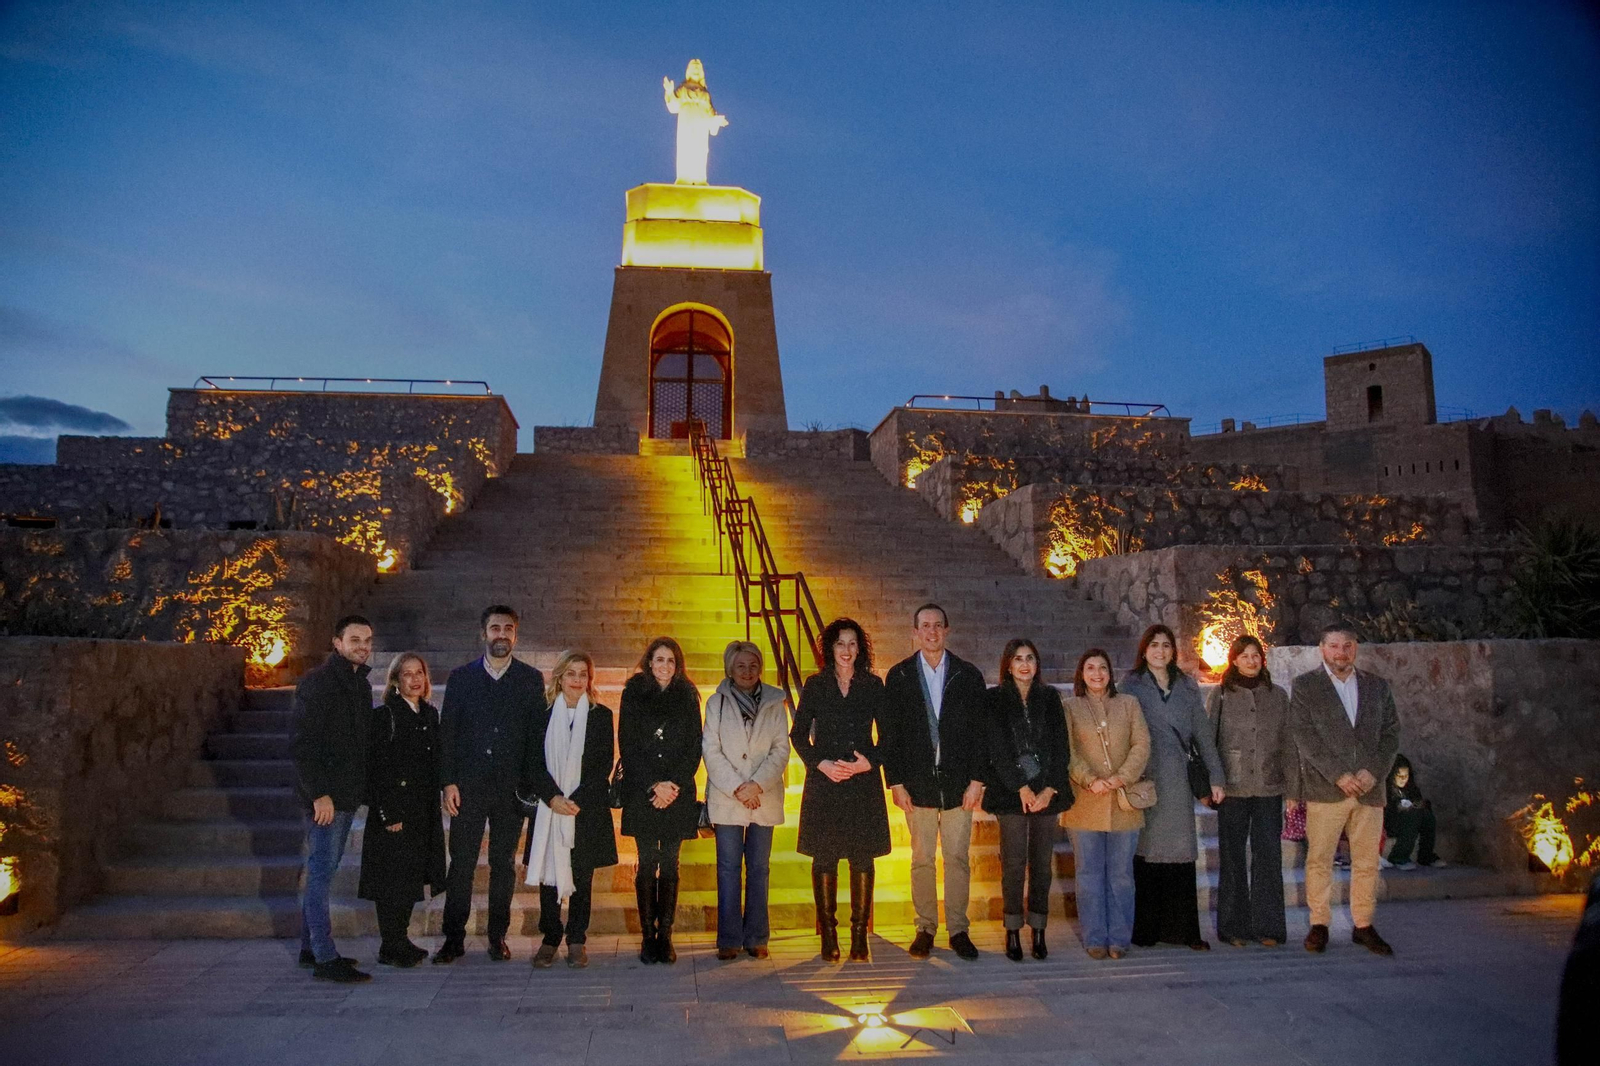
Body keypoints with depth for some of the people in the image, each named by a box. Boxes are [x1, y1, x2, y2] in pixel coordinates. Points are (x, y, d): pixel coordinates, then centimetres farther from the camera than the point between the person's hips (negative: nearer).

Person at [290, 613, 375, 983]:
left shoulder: (360, 684, 14)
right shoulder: (317, 683, -12)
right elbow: (302, 744, -17)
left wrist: (361, 789, 15)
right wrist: (319, 794, -20)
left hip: (347, 795, 9)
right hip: (325, 796, -9)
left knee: (322, 872, 15)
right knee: (322, 873, -4)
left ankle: (310, 948, 24)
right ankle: (325, 959, 0)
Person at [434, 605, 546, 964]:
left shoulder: (531, 679, 5)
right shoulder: (461, 677, 6)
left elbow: (539, 733, 3)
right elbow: (447, 731, 4)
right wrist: (448, 782, -4)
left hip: (511, 787, 0)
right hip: (468, 786, 0)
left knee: (504, 864, 7)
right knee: (461, 863, 2)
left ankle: (498, 937, 17)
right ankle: (454, 938, 12)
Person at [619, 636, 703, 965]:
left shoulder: (687, 697, 8)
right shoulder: (634, 694, 5)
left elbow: (694, 748, 5)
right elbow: (628, 746, 0)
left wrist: (673, 784, -7)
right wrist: (654, 786, -8)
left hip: (678, 792, 1)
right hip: (641, 794, -1)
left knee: (670, 864, 2)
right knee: (647, 863, -1)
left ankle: (665, 937, 7)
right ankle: (647, 937, 6)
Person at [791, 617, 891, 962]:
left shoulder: (873, 686, 7)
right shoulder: (815, 685, 6)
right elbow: (798, 734, 6)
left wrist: (870, 762, -7)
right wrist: (821, 763, -8)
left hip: (863, 782, 0)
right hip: (824, 782, 0)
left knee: (863, 860, -1)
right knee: (824, 859, 0)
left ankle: (860, 937, 9)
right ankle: (828, 936, 9)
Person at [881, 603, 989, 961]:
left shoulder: (968, 675, 5)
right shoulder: (898, 676, 4)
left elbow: (979, 731, 4)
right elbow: (890, 733, 3)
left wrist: (977, 780, -3)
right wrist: (895, 782, -3)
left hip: (959, 783, 0)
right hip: (917, 783, 0)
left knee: (957, 858, 3)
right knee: (922, 859, 5)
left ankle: (958, 930, 14)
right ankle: (925, 928, 17)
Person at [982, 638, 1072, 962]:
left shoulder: (1050, 697, 11)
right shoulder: (995, 699, 4)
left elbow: (1061, 746, 5)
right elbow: (997, 748, -4)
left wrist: (1050, 789, -6)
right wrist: (1022, 788, -12)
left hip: (1047, 792, 2)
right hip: (1010, 791, -2)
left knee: (1042, 862, 3)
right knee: (1014, 863, -5)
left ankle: (1038, 931, 10)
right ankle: (1013, 932, 3)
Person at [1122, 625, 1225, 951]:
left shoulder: (1187, 686, 13)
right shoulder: (1131, 685, 3)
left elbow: (1203, 732, 11)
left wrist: (1215, 776, 6)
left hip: (1177, 780, 3)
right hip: (1144, 778, -3)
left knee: (1181, 853, 3)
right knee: (1147, 851, 0)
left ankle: (1184, 929, 10)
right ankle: (1145, 930, 8)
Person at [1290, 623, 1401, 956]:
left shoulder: (1377, 686, 13)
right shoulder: (1305, 685, 2)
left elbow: (1391, 732, 8)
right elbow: (1304, 736, -6)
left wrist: (1373, 771, -7)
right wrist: (1339, 775, -13)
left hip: (1369, 787, 3)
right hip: (1324, 788, -3)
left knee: (1367, 862, 7)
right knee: (1319, 860, 1)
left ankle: (1363, 925, 18)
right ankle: (1319, 925, 11)